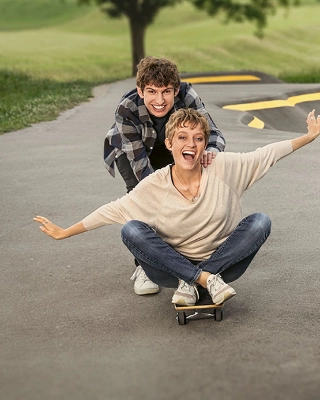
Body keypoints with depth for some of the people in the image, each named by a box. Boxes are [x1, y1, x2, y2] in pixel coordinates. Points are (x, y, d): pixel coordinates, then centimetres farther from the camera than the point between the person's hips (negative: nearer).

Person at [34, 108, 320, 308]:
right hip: (172, 267, 0)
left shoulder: (223, 168, -9)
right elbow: (110, 211, -3)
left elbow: (268, 154, -1)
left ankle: (190, 284, -21)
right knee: (131, 231, -25)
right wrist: (63, 233, -1)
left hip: (222, 261, 1)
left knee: (260, 222, -23)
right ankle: (206, 280, -26)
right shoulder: (154, 186, -10)